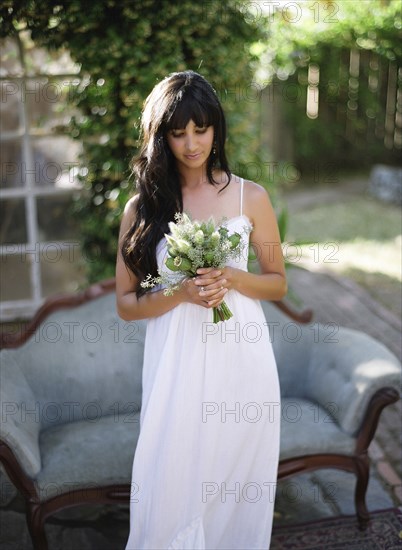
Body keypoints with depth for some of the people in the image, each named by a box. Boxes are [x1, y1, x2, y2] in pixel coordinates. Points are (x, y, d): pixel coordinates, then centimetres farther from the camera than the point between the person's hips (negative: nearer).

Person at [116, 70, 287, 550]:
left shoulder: (251, 197, 1)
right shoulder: (142, 207, 0)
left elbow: (278, 283, 8)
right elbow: (125, 303, 2)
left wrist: (231, 278, -12)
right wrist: (181, 293, -16)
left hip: (240, 362, 1)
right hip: (175, 363, 0)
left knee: (237, 488, 12)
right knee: (170, 487, 7)